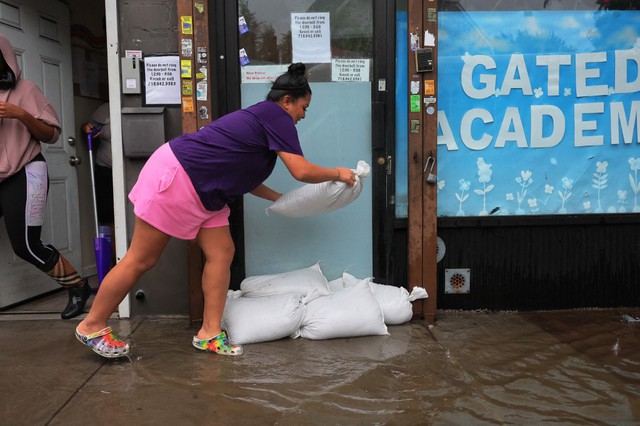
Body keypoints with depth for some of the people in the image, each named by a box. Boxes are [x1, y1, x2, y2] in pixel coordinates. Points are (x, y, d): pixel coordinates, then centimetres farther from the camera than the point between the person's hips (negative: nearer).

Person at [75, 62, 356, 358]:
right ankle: (91, 327, 15)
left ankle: (209, 333, 10)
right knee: (141, 260, -1)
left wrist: (279, 198, 20)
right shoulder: (276, 116, -10)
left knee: (221, 253, 4)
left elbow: (243, 176, 20)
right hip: (175, 177, -10)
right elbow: (302, 171, -18)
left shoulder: (260, 118, 18)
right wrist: (337, 173, -1)